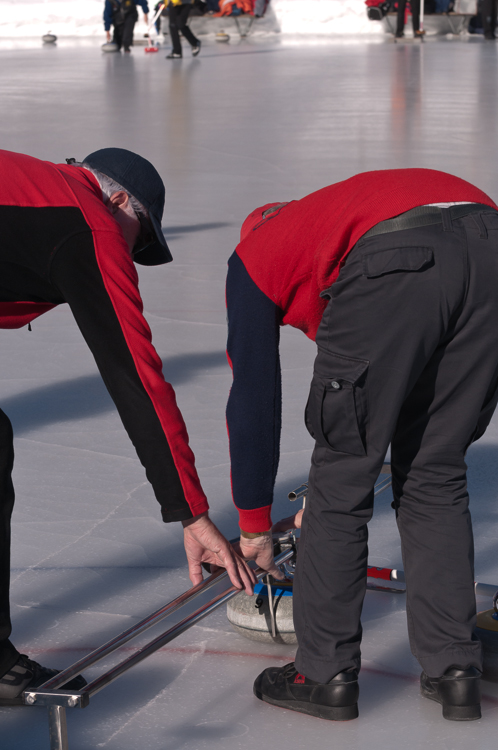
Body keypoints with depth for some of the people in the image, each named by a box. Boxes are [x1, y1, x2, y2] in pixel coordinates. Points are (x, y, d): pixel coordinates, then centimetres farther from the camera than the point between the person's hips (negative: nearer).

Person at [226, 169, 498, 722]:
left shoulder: (255, 253, 29)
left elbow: (253, 397, 25)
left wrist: (254, 524, 35)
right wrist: (323, 501, 58)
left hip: (395, 263, -6)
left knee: (341, 479, 10)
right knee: (436, 475, 19)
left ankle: (325, 675, 18)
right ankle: (452, 671, 20)